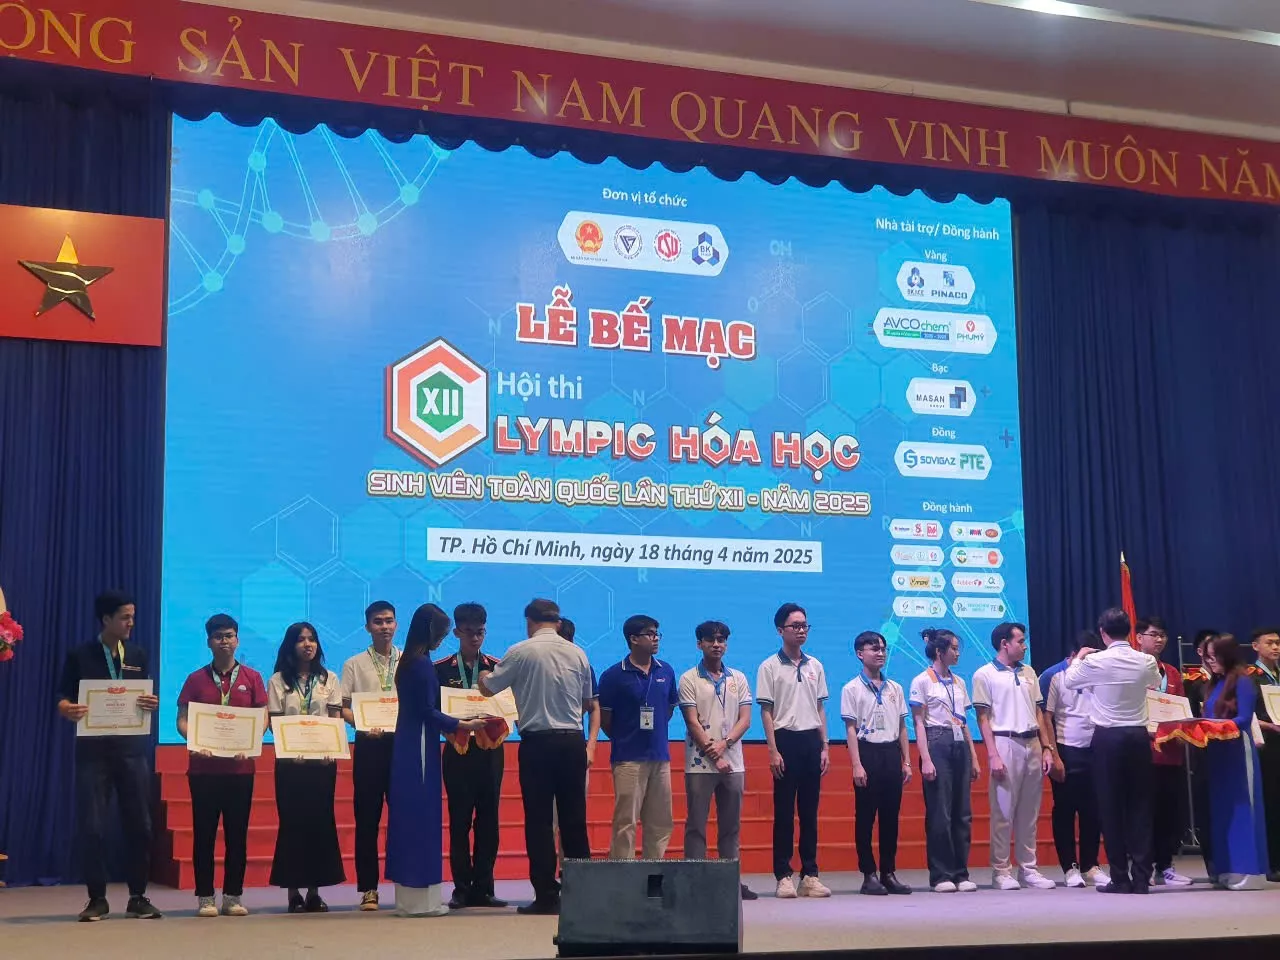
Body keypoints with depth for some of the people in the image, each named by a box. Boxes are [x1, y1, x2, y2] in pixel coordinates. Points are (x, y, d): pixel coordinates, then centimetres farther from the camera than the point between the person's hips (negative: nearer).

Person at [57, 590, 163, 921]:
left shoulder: (139, 656, 10)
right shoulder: (80, 656, 1)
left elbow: (148, 697, 11)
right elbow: (63, 700, 1)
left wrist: (152, 704, -12)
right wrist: (69, 710, -22)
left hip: (132, 747, 2)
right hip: (93, 749, -2)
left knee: (139, 823, 2)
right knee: (92, 826, -2)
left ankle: (138, 897, 12)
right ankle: (97, 898, 9)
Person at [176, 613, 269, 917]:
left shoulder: (252, 678, 7)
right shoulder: (196, 679, 7)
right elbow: (182, 720, 4)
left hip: (240, 765, 0)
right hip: (204, 766, 0)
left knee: (237, 833, 3)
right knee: (204, 832, 1)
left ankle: (233, 896, 10)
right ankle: (205, 897, 7)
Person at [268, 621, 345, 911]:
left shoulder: (329, 679, 11)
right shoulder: (278, 681, 6)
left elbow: (336, 721, 6)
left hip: (322, 759, 1)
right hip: (289, 760, -1)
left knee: (320, 820, -1)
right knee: (292, 822, -2)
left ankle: (315, 890, 5)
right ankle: (293, 891, 2)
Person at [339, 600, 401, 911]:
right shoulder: (354, 664, 8)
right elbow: (343, 707, 4)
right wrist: (363, 725, -13)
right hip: (369, 744, 0)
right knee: (367, 818, 1)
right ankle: (368, 888, 7)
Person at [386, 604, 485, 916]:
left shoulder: (407, 662, 13)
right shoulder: (423, 664, -15)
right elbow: (428, 712, -16)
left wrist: (449, 725, 17)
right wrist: (463, 725, -7)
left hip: (406, 746, 9)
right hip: (420, 748, -9)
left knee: (408, 816, 11)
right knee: (423, 817, -4)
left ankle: (408, 897, 16)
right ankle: (421, 899, 0)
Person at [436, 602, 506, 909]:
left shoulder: (498, 667, 7)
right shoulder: (441, 669, 4)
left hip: (490, 749, 1)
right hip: (458, 751, -1)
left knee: (488, 820, 3)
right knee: (459, 821, 0)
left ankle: (483, 888, 9)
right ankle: (462, 889, 6)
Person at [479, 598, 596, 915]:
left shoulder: (521, 652, -5)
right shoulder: (577, 654, 6)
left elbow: (488, 688, 3)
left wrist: (483, 676, 25)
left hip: (537, 742, -4)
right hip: (573, 740, 4)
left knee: (539, 820, 1)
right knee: (574, 819, 9)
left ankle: (546, 896, 0)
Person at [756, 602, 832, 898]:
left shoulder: (815, 666, 12)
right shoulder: (770, 667, -2)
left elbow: (820, 709, 15)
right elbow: (766, 712, -4)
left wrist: (825, 747, 8)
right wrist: (773, 750, -11)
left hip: (812, 741, 4)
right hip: (786, 740, -4)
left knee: (809, 812, 6)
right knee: (784, 812, -1)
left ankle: (810, 874, 10)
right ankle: (783, 876, 2)